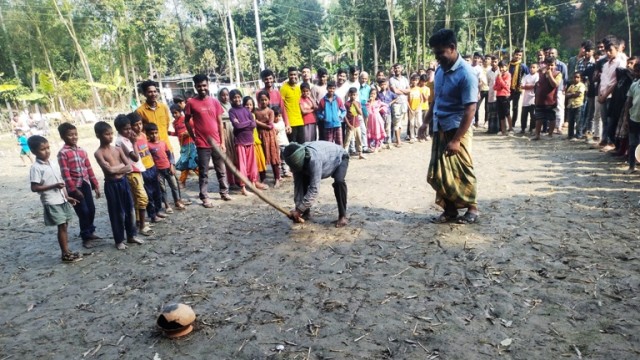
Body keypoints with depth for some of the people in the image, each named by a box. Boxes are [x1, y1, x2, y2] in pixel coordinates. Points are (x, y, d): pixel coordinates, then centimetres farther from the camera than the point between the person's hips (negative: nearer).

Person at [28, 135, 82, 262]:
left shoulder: (54, 164, 9)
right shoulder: (36, 168, -13)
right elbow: (34, 188, -16)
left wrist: (67, 197, 15)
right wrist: (54, 186, -22)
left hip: (62, 200, 7)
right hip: (51, 203, -7)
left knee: (65, 226, 12)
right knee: (62, 226, -4)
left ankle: (67, 251, 22)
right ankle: (65, 254, 6)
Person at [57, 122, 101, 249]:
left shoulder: (82, 151, 9)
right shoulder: (63, 153, -10)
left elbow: (89, 169, 11)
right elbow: (65, 174, -14)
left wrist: (95, 185, 11)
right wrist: (74, 189, -16)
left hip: (86, 184, 6)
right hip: (74, 187, -6)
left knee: (91, 209, 12)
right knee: (83, 212, -2)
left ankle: (90, 231, 32)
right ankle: (86, 237, 12)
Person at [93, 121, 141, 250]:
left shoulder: (118, 149, 6)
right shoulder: (99, 153, -9)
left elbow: (130, 167, -1)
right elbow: (109, 170, -20)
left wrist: (116, 168, -15)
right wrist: (122, 166, -7)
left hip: (124, 182, 5)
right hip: (111, 185, -5)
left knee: (129, 210, 12)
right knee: (117, 213, 4)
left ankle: (131, 236, 27)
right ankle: (119, 240, 18)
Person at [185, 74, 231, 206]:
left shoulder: (215, 102, 4)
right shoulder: (191, 103, -4)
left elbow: (220, 122, 6)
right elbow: (187, 121, 6)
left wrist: (222, 142, 2)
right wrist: (194, 138, 2)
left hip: (216, 143, 3)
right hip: (202, 144, -3)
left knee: (221, 170, 13)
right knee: (203, 173, 4)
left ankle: (224, 192, 27)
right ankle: (205, 197, 12)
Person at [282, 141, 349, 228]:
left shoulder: (314, 159, -46)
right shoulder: (297, 160, -24)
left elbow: (314, 188, -46)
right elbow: (298, 184, -17)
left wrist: (299, 210, -43)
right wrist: (298, 207, -25)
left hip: (340, 158, -6)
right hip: (326, 161, 7)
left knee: (338, 181, -32)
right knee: (303, 181, -5)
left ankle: (343, 216, -17)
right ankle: (306, 213, 10)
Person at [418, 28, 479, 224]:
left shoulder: (466, 74, -17)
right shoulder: (439, 70, 6)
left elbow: (470, 110, -19)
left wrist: (456, 140, -23)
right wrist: (426, 122, 13)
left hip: (457, 130, -7)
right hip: (439, 130, 7)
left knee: (461, 172, 3)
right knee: (438, 173, 8)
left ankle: (472, 208, 20)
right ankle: (450, 208, 22)